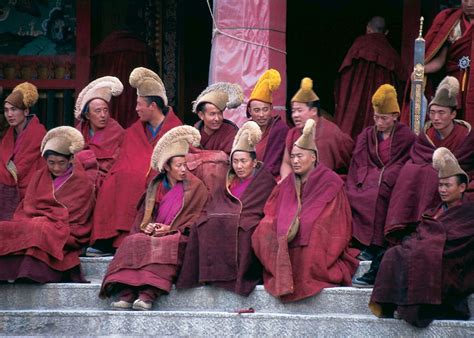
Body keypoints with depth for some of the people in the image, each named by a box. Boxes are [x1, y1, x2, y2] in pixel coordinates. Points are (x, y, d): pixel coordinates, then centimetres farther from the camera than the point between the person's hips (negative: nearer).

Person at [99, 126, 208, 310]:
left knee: (163, 245, -37)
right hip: (154, 233, 4)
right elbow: (144, 214, 18)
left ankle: (148, 294, -49)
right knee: (133, 242, -27)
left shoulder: (195, 187, 5)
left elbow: (196, 219, -2)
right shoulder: (155, 186, 16)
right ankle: (126, 294, -39)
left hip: (179, 237, -4)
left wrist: (171, 229, -12)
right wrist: (147, 226, -5)